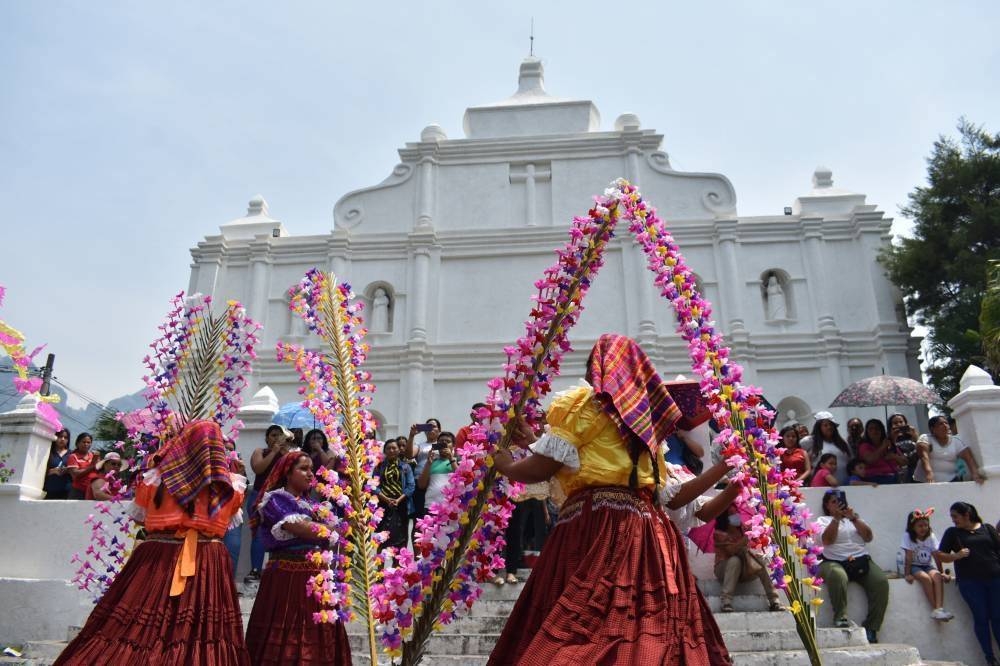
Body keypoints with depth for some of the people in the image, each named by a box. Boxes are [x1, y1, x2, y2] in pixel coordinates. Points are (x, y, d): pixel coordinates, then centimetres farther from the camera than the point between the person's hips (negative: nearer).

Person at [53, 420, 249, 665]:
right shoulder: (231, 487, 0)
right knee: (205, 630, 1)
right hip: (211, 565, 0)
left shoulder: (155, 478, -1)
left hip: (157, 558, 0)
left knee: (140, 627, 7)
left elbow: (138, 515, 14)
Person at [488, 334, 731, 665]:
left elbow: (541, 469, -3)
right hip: (649, 537, 7)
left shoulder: (582, 403, 5)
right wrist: (723, 466, 36)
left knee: (573, 635, -9)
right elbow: (673, 496, 22)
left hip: (593, 530, -7)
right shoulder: (647, 423, 24)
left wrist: (505, 465, 17)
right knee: (652, 632, 6)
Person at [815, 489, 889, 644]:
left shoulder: (855, 518, 25)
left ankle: (871, 628, -17)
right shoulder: (823, 520, 15)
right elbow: (827, 540, -5)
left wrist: (854, 518, -4)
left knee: (881, 581, -23)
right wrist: (836, 518, -11)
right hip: (834, 562, -3)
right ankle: (841, 618, -30)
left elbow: (869, 537, 8)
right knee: (838, 576, -38)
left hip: (861, 560, 4)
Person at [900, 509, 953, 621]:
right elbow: (908, 557, -16)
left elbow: (936, 556, -3)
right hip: (914, 566, -3)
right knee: (926, 578, -33)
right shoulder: (908, 536, -11)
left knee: (937, 577, -29)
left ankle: (939, 608, -36)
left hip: (928, 565, 4)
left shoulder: (931, 536, 0)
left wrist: (942, 572, -9)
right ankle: (934, 609, -26)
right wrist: (907, 574, -21)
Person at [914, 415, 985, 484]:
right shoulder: (925, 438, -5)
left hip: (951, 482, 3)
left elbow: (968, 457, -5)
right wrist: (929, 472, -40)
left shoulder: (957, 441, 6)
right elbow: (923, 454, -22)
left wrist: (975, 473, -24)